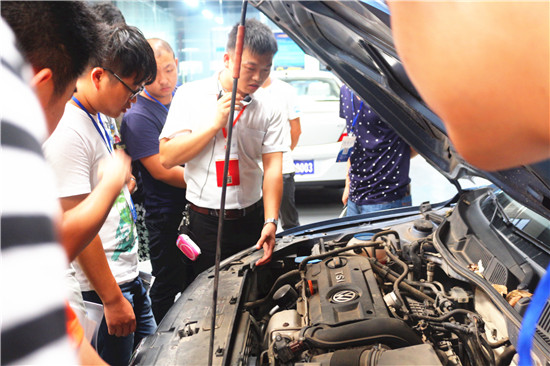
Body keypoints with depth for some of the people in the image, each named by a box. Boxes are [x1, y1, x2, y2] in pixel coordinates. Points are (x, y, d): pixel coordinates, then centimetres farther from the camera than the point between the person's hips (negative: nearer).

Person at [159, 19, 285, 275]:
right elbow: (167, 158, -10)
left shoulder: (269, 112, 1)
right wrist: (216, 124, -18)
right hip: (205, 223, -2)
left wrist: (271, 221, -18)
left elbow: (273, 168, -6)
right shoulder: (191, 95, -4)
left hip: (252, 219, 2)